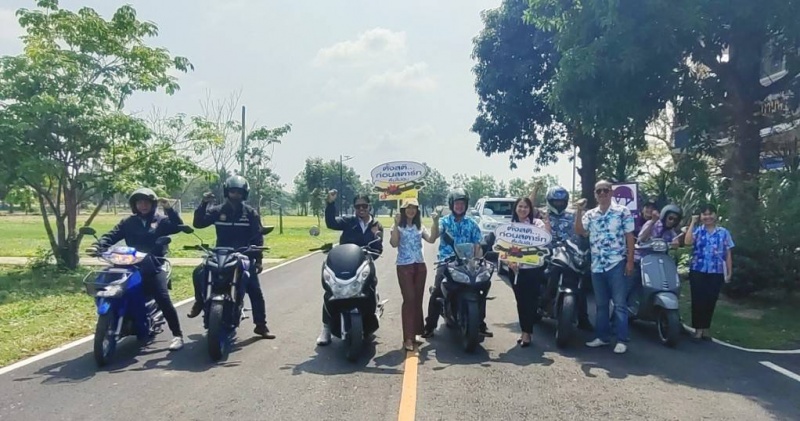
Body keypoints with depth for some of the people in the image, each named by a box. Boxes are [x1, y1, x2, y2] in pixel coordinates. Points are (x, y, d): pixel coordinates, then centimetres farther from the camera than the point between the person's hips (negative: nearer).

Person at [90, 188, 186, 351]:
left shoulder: (161, 220, 10)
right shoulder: (128, 222, 16)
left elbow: (178, 226, -6)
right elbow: (112, 235, 5)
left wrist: (169, 209, -18)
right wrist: (98, 246, -14)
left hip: (154, 267, -3)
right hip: (132, 266, 4)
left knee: (163, 299, -17)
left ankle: (177, 335, -11)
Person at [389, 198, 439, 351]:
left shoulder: (420, 227, 13)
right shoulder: (398, 226, 0)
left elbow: (431, 239, -4)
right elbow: (394, 243, -17)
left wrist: (435, 222, -13)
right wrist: (396, 224, -23)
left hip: (420, 266, 5)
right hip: (404, 266, -5)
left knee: (418, 300, 8)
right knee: (409, 300, -12)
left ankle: (414, 334, 18)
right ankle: (408, 338, -11)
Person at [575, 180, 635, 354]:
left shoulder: (622, 212, -1)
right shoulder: (590, 215, 10)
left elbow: (630, 237, -2)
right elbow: (579, 231, -4)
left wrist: (630, 261, -8)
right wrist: (579, 211, -14)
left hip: (617, 264, -5)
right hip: (597, 266, 5)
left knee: (620, 304, -2)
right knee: (601, 304, 13)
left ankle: (622, 340, 3)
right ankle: (602, 336, 22)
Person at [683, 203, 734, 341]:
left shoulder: (723, 233, 6)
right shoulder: (697, 230, 3)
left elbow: (728, 254, 8)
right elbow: (688, 242, -18)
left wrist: (729, 273, 3)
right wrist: (692, 223, -11)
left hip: (716, 273, 1)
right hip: (697, 271, -1)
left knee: (710, 301, 6)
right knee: (698, 300, -1)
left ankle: (706, 329, 19)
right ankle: (698, 329, 7)